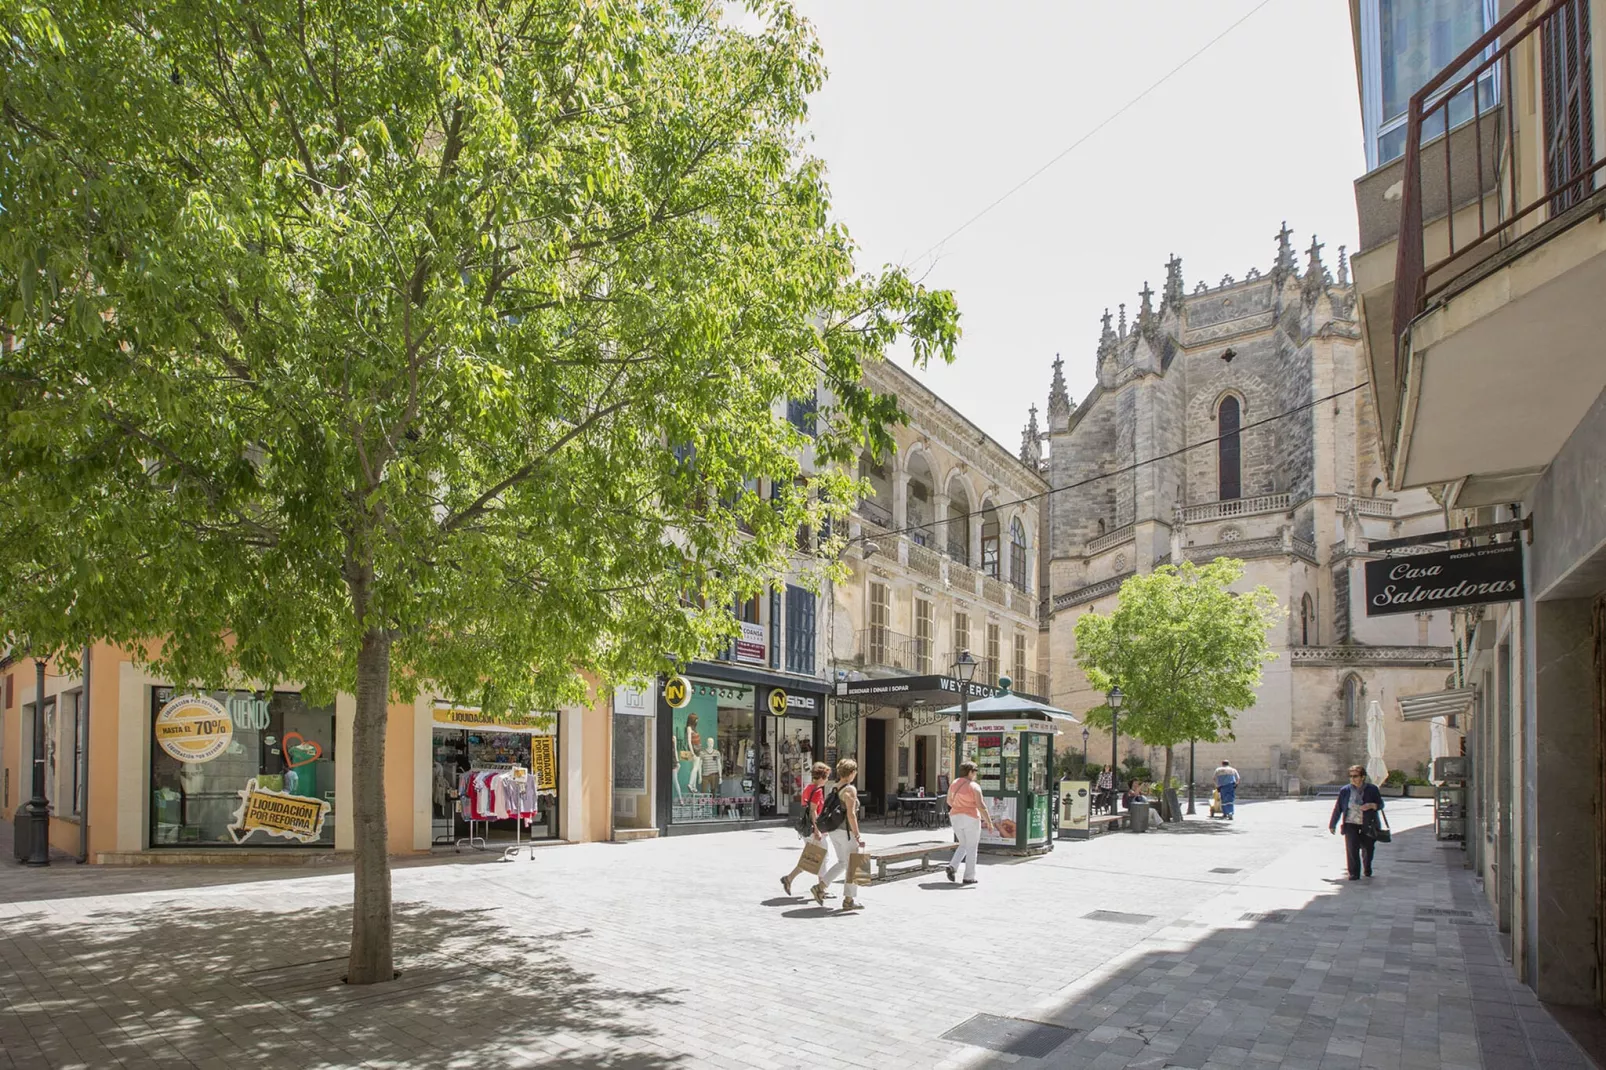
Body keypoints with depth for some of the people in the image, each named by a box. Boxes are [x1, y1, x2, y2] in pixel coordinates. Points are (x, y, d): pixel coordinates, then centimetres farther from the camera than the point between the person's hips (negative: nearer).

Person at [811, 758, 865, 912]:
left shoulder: (835, 788, 9)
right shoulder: (850, 789, -15)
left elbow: (827, 809, 14)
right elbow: (851, 814, -21)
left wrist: (825, 829, 23)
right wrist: (857, 836, -18)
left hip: (833, 830, 8)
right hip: (846, 831, -8)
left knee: (842, 862, 19)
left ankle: (820, 887, 10)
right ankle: (849, 900, 10)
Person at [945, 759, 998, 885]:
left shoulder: (953, 784, 4)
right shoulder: (974, 786, -14)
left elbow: (949, 801, 16)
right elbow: (981, 806, -18)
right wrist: (989, 823, -13)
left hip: (956, 818, 6)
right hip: (971, 819, -6)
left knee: (963, 845, 21)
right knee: (972, 848, 7)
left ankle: (952, 866, 0)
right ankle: (969, 877, 9)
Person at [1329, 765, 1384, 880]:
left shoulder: (1372, 789, 0)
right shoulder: (1345, 790, 0)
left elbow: (1380, 804, 6)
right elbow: (1337, 808, 4)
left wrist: (1371, 805, -18)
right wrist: (1332, 824, 6)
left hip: (1367, 825, 1)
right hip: (1351, 824, -1)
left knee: (1368, 848, 13)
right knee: (1352, 849, -11)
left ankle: (1367, 869, 40)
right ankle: (1354, 873, -3)